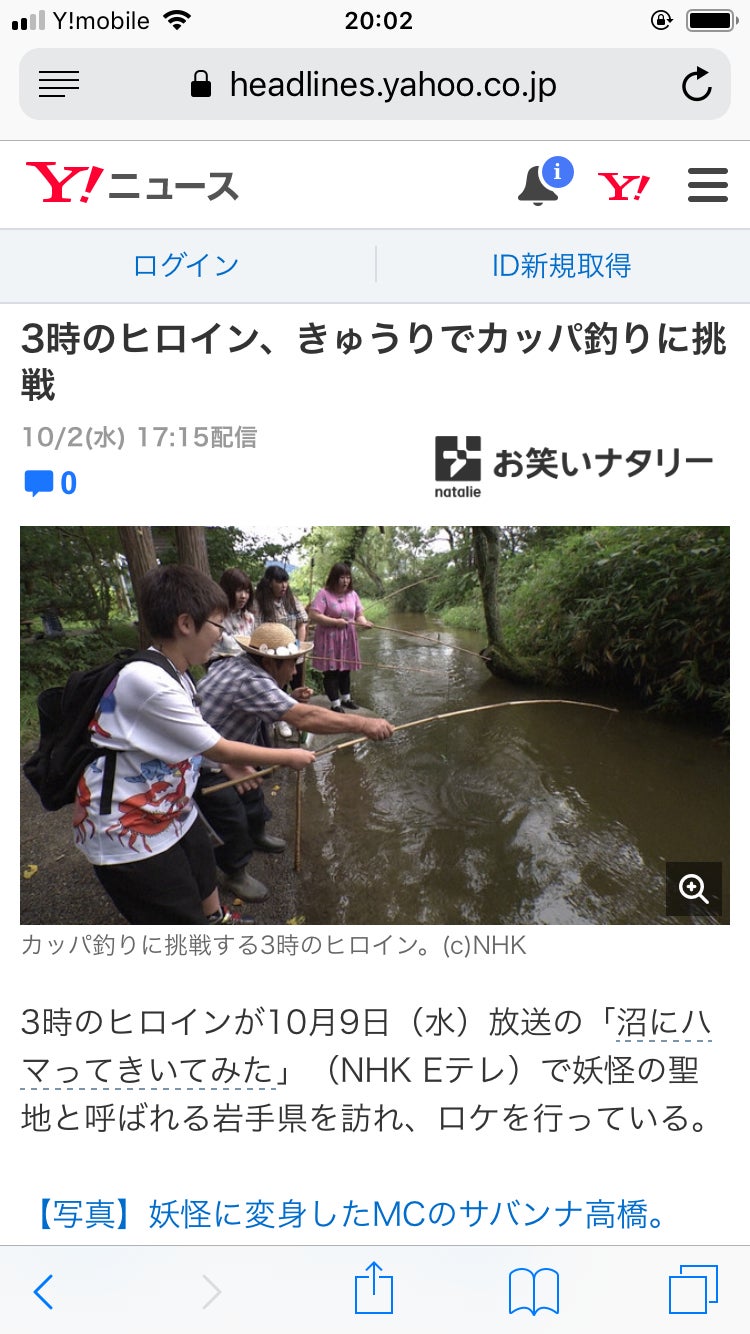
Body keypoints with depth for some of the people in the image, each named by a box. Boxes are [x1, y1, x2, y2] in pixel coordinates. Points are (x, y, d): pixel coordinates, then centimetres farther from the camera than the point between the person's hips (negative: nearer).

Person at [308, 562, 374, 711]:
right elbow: (314, 616, -19)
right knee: (331, 671, -1)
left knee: (346, 669, 16)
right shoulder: (323, 594, -13)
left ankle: (346, 698, 31)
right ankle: (335, 704, 7)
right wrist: (336, 622, -22)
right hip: (329, 640, -5)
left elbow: (359, 615, 9)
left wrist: (364, 622, -15)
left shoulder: (352, 594, 6)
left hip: (347, 640, 6)